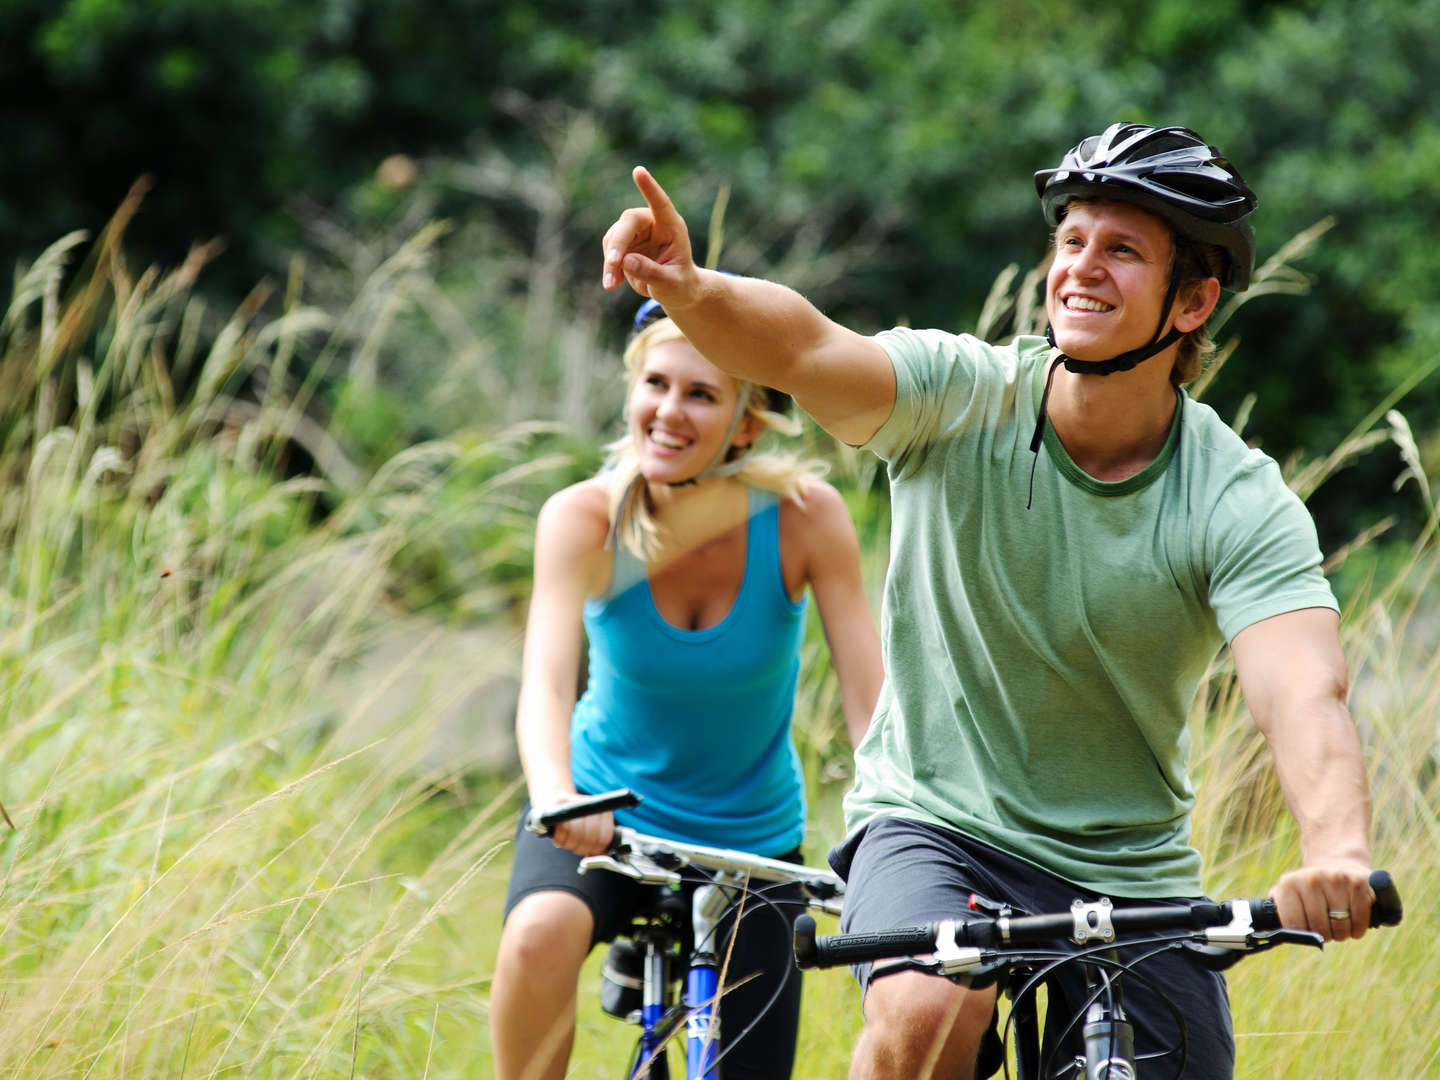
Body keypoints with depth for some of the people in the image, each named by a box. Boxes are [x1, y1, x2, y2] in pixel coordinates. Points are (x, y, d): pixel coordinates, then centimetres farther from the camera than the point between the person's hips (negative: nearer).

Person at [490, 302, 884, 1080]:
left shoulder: (804, 518, -18)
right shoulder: (584, 519, -18)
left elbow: (869, 704, -19)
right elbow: (545, 684, -32)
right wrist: (554, 794, -52)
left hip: (752, 840, 1)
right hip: (604, 812, -1)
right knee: (541, 932, -34)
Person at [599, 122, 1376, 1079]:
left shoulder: (1242, 504, -13)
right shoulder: (966, 399, -12)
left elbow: (1305, 694, -29)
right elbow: (802, 349, -30)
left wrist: (1338, 853, -50)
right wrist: (687, 290, -54)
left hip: (1131, 870, 2)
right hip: (937, 821, -2)